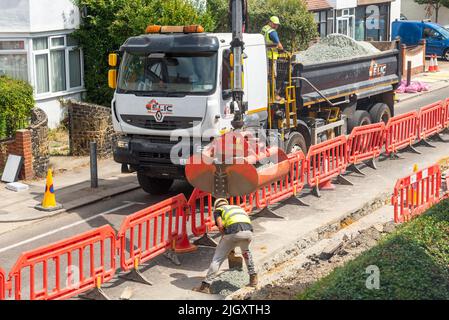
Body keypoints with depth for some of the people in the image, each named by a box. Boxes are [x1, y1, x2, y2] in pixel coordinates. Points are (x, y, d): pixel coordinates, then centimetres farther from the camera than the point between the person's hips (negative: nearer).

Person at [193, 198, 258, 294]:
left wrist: (224, 236, 19)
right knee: (245, 251, 36)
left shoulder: (218, 210, 24)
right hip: (248, 231, 4)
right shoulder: (238, 208, 40)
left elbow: (220, 226, 5)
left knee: (217, 258, 9)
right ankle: (253, 277, 31)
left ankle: (205, 286, 7)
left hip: (233, 232, -4)